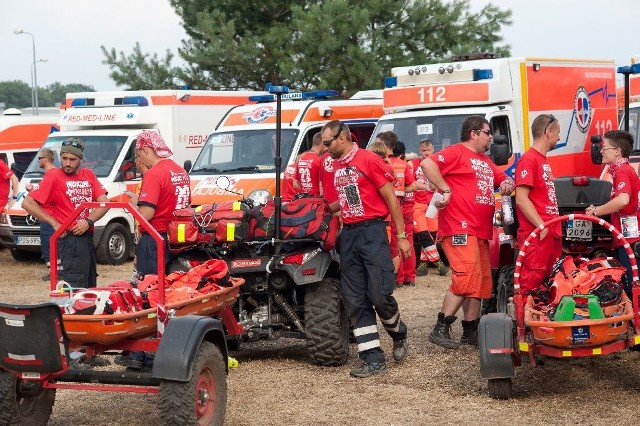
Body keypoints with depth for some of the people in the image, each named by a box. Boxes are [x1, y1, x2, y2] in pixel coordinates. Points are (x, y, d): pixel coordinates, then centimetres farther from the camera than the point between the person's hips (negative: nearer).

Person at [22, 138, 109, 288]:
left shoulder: (88, 175, 10)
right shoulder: (54, 176, -7)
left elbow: (104, 203, 5)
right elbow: (27, 203, -12)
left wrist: (88, 221, -13)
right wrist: (54, 223, -14)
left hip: (88, 237, 7)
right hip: (69, 240, -7)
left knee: (90, 288, 14)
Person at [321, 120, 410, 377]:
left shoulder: (369, 160, -8)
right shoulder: (336, 166, 14)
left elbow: (391, 199, -6)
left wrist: (401, 236, -7)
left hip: (372, 232, -7)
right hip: (348, 235, 7)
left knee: (380, 295, -10)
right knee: (355, 301, 1)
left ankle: (399, 335, 20)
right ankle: (373, 359, 4)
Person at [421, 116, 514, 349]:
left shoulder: (485, 161, 25)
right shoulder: (456, 152, -5)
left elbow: (503, 179, 33)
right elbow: (427, 164, -19)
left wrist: (507, 183, 8)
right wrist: (446, 190, -18)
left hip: (481, 231, 10)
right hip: (459, 228, -10)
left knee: (480, 282, 11)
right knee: (466, 277, -19)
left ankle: (471, 331, 18)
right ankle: (440, 329, -13)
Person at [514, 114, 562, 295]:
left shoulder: (543, 160, 19)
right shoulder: (528, 160, -10)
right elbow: (521, 199, -17)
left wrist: (555, 227, 16)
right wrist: (541, 226, -19)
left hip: (551, 234, 10)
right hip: (536, 236, -10)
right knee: (531, 284, -9)